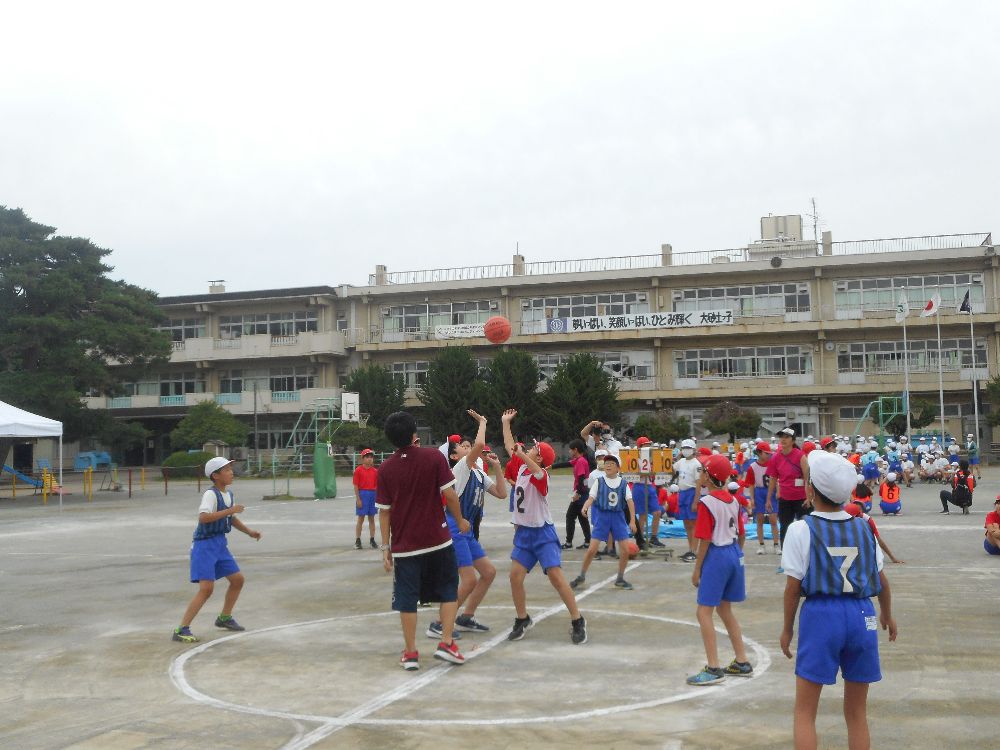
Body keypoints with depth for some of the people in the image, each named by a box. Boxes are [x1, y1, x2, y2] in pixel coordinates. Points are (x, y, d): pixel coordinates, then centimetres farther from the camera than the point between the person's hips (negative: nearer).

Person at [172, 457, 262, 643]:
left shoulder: (229, 494, 9)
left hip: (220, 544, 9)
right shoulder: (211, 494, -18)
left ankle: (224, 618, 33)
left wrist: (249, 532, 15)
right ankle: (181, 630, -13)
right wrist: (229, 510, -31)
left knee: (237, 579, 14)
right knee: (207, 588, -17)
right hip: (204, 545, -9)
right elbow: (203, 517, -34)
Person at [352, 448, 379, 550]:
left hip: (373, 495, 4)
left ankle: (372, 540, 15)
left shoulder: (375, 471, 7)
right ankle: (357, 541, 7)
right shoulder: (358, 470, -5)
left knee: (371, 518, 9)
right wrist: (358, 499, -11)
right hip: (363, 494, -4)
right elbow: (356, 486, -7)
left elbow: (377, 485, 10)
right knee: (361, 519, 1)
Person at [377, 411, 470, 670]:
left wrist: (385, 547, 6)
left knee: (407, 599, 8)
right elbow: (449, 494, -9)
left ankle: (410, 653, 12)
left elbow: (384, 511, -1)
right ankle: (446, 643, 8)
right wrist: (460, 521, 7)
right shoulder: (434, 457, -8)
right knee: (448, 590, 15)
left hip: (404, 546, 1)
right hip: (438, 541, -1)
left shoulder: (386, 469, -2)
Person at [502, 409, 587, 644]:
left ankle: (577, 621, -3)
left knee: (555, 575, -13)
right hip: (523, 532, 7)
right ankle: (522, 620, 13)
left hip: (543, 533, -7)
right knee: (515, 576, -3)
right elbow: (510, 446, 19)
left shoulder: (541, 474, -14)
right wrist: (505, 423, 22)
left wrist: (521, 454, -52)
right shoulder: (521, 467, 6)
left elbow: (537, 472, -39)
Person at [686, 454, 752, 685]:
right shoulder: (733, 500, 8)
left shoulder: (707, 502, -15)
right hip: (734, 554, 8)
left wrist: (696, 569, -8)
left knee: (704, 612, -3)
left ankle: (713, 668, -6)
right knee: (724, 609, 20)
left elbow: (705, 540, -16)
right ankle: (742, 663, 25)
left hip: (716, 556, -8)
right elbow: (741, 535, 12)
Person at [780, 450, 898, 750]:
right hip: (862, 616, 4)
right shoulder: (862, 528, 6)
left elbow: (793, 586, -7)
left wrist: (787, 628, 6)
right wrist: (887, 615, 31)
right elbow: (881, 579, 14)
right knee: (857, 713, 15)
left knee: (804, 712, 7)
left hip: (820, 614, -4)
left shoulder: (802, 530, -6)